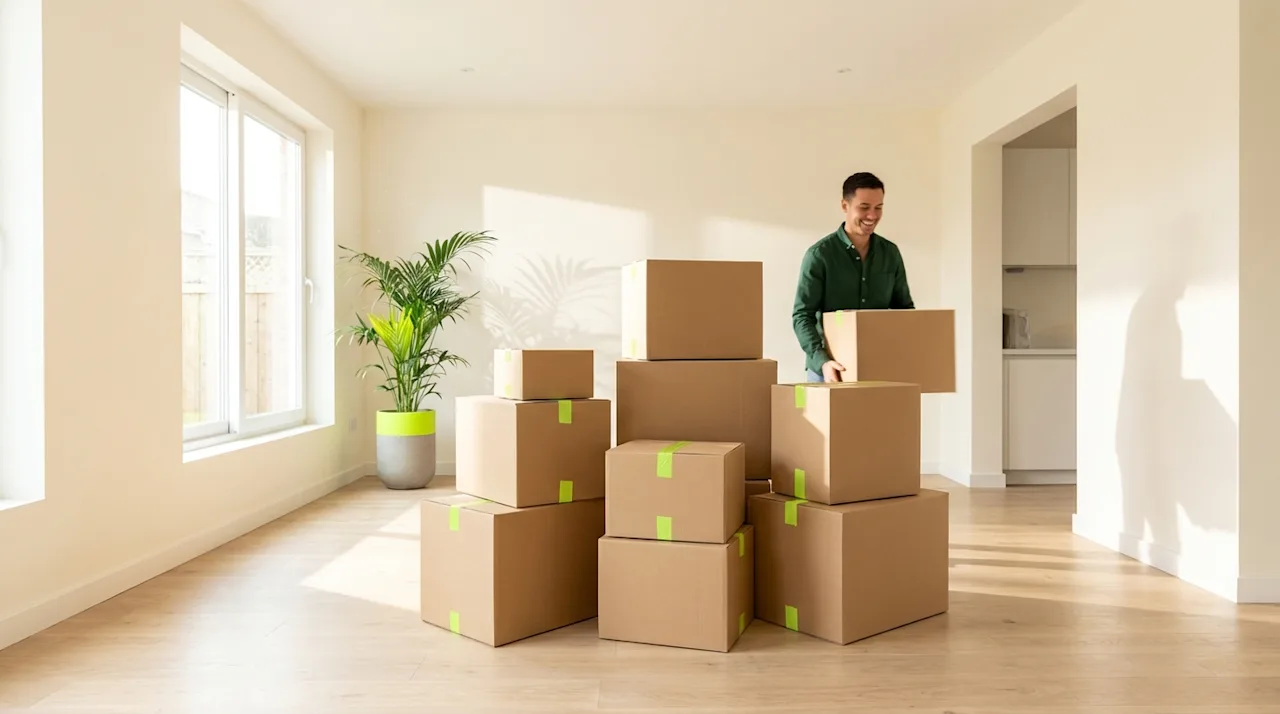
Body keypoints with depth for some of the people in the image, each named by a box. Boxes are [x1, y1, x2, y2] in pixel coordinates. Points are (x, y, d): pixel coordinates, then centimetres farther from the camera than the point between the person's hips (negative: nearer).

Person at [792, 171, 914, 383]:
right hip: (832, 368, -4)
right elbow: (802, 316, -13)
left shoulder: (890, 253, 5)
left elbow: (904, 307, 14)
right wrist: (821, 360, -27)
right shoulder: (820, 254, -9)